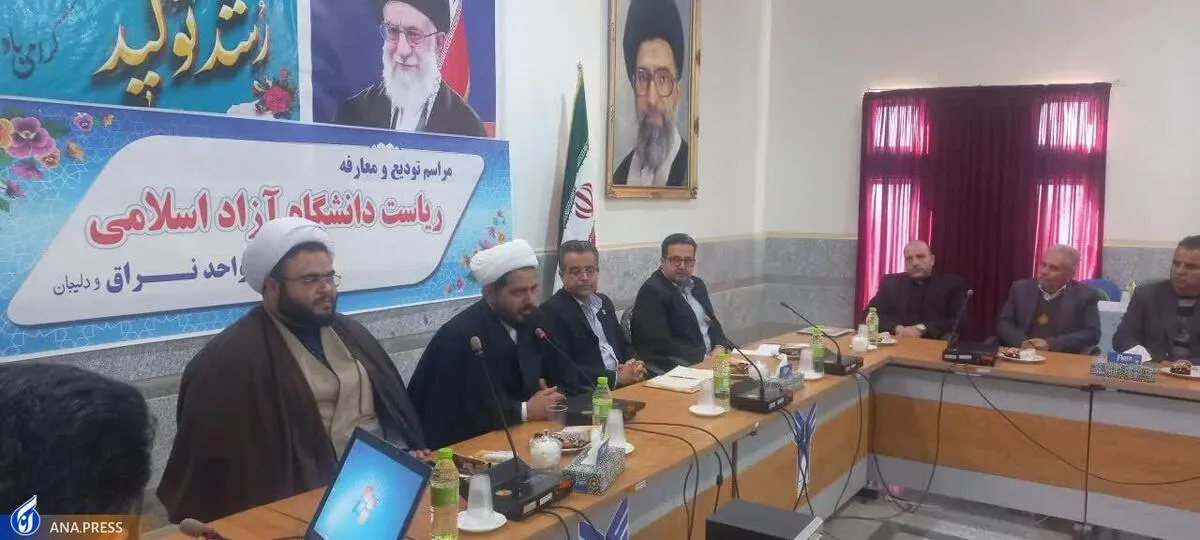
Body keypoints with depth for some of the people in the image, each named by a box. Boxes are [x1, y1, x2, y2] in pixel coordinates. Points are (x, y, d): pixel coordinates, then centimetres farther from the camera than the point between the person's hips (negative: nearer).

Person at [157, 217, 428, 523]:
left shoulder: (350, 333, 14)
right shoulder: (233, 358, -7)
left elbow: (395, 405, 16)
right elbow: (222, 456, -10)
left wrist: (413, 454, -1)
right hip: (312, 495, -6)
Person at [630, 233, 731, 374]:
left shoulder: (697, 284, 14)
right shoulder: (651, 291, -11)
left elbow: (713, 323, 20)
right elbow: (659, 344, -17)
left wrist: (720, 348, -1)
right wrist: (703, 358, -19)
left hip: (710, 359, 9)